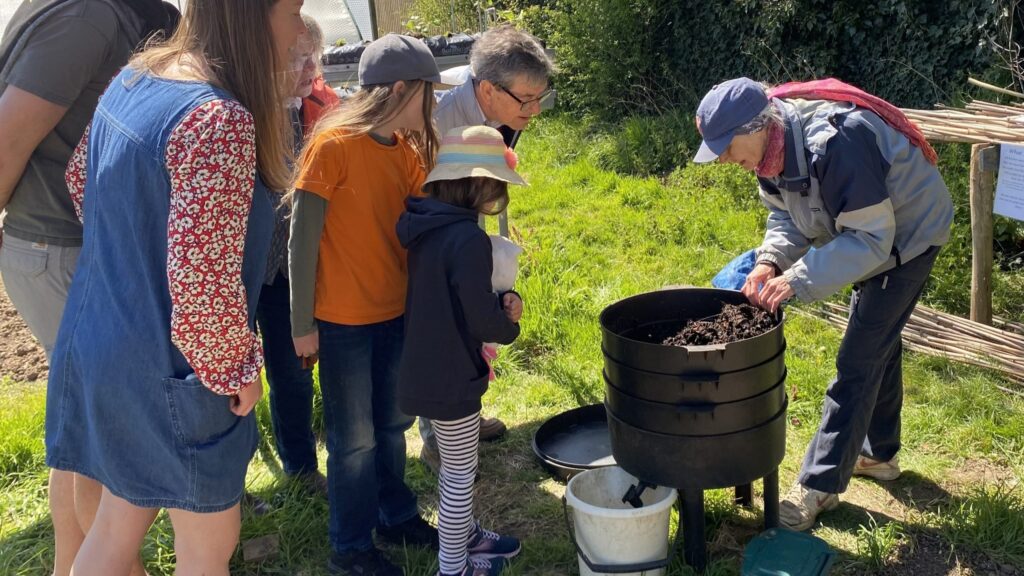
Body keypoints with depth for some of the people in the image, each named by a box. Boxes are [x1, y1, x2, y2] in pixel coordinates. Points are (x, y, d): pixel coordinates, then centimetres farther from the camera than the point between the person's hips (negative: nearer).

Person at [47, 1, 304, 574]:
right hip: (170, 374, -9)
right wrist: (238, 371, -13)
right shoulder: (219, 119, -27)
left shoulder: (133, 79, 2)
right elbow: (202, 281, -30)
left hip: (104, 348, 9)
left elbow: (81, 177, 17)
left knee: (118, 523, 23)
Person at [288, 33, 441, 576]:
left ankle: (395, 515, 40)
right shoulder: (333, 144, -17)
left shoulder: (407, 152, 4)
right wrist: (303, 323, -12)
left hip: (396, 312, 6)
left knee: (391, 424, 20)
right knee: (354, 439, 7)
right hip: (343, 321, -6)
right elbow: (302, 239, -14)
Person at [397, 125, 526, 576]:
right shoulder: (469, 238, -26)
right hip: (451, 377, -9)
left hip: (428, 366, 9)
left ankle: (465, 535, 46)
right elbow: (482, 321, -25)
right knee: (460, 472, 9)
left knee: (457, 464, 26)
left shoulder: (426, 229, 2)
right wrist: (509, 323, -4)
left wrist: (502, 301, -5)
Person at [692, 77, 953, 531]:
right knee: (879, 344, 21)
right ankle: (879, 453, 40)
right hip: (869, 233, 9)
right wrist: (770, 260, -20)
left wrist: (799, 279, -38)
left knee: (858, 361, -8)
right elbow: (786, 214, -1)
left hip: (907, 234, -9)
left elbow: (871, 239, -35)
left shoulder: (835, 142, -40)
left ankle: (820, 485, 2)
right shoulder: (772, 144, -13)